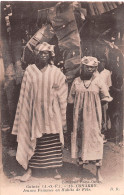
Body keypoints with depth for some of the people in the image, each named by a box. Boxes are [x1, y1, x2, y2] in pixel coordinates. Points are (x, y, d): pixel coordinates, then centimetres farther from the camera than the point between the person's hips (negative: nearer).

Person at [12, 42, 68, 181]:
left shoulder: (55, 72, 0)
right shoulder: (30, 71, 2)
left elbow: (62, 95, 2)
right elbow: (24, 95, 4)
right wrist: (25, 111, 1)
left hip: (51, 113, 0)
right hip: (35, 112, 0)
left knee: (54, 142, 6)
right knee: (32, 141, 6)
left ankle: (56, 169, 19)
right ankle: (29, 170, 16)